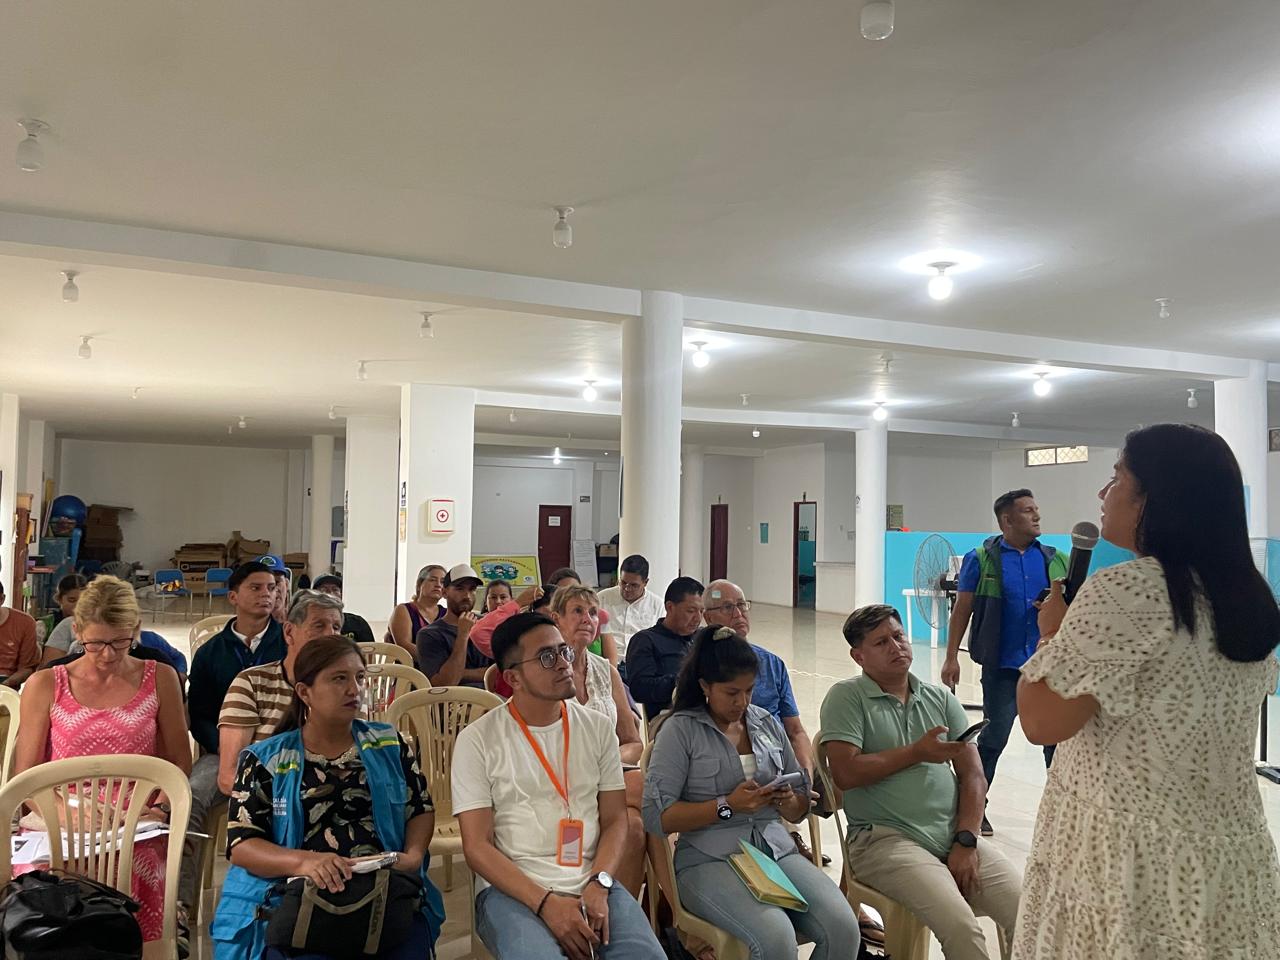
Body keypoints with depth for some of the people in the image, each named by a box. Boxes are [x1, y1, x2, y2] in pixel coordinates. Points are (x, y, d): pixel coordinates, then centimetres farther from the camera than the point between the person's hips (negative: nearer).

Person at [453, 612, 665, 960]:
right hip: (513, 889, -2)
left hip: (592, 884, 3)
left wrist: (598, 885, -10)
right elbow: (477, 846, -5)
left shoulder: (598, 728, 8)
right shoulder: (477, 740, -2)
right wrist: (546, 903, -17)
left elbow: (615, 820, 8)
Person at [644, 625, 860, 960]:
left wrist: (790, 802, -5)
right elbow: (656, 817, -10)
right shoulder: (680, 730, -2)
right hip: (709, 859, -5)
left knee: (843, 926, -20)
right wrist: (727, 805, -16)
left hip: (776, 850, 5)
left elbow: (801, 808, 19)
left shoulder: (768, 723, 13)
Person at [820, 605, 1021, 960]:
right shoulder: (846, 697, -2)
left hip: (954, 836, 5)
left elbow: (973, 775, 8)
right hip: (886, 837, -5)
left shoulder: (941, 698, 14)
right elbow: (845, 773, -13)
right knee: (960, 923, -26)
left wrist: (965, 841, -5)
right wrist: (917, 752, -8)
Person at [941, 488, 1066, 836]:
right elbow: (962, 609, -2)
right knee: (993, 737, 3)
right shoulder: (982, 559, -2)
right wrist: (951, 657, -6)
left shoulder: (1056, 560, 6)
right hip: (1003, 666, -3)